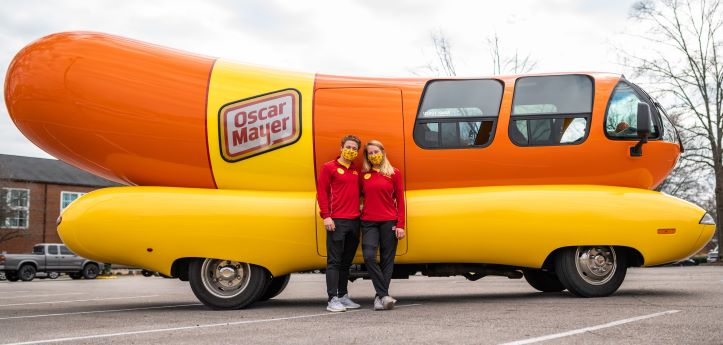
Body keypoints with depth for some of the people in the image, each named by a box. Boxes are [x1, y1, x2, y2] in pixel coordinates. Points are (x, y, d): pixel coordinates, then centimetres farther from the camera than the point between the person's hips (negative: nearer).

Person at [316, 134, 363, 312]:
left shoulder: (356, 170, 17)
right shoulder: (329, 168, 0)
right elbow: (321, 191, -4)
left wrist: (361, 211, 10)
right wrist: (326, 216, -12)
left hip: (354, 221, 6)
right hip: (337, 221, -6)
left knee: (347, 261, 12)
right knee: (334, 261, -5)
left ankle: (343, 296, 20)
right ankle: (332, 299, -4)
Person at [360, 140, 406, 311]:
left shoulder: (394, 173, 4)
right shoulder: (363, 174, 10)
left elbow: (400, 200, 4)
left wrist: (400, 225, -3)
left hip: (389, 222, -1)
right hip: (369, 222, 1)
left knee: (387, 259, 1)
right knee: (369, 256, -15)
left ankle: (380, 296, 9)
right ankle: (384, 295, -10)